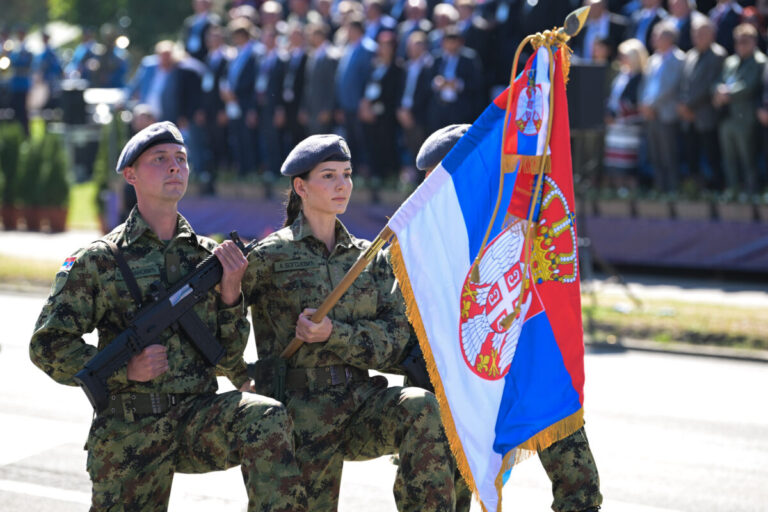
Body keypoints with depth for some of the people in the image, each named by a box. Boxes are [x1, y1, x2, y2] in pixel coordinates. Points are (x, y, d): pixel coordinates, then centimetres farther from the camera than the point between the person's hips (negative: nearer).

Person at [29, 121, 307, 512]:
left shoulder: (208, 256, 10)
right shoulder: (98, 260, -1)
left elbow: (228, 359, 11)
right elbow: (48, 345, -3)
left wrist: (230, 292, -7)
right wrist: (124, 369, -16)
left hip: (199, 415, 2)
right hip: (129, 431, -1)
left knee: (267, 418, -27)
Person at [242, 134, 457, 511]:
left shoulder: (370, 258, 14)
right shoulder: (270, 256, 2)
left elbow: (394, 341, 4)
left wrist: (334, 334, -10)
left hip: (361, 399, 3)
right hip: (302, 411, -3)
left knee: (423, 409, -28)